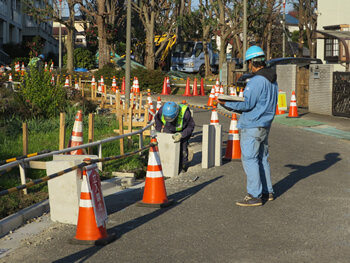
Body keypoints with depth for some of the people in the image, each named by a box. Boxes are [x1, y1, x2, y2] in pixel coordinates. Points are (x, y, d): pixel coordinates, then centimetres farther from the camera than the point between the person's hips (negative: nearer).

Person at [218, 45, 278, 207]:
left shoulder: (256, 81, -18)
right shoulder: (272, 80, 12)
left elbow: (247, 103, -21)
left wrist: (226, 103, -11)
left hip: (252, 126, -10)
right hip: (265, 125, 10)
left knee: (249, 159, -5)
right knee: (262, 159, 16)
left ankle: (254, 196, -4)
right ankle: (267, 192, 21)